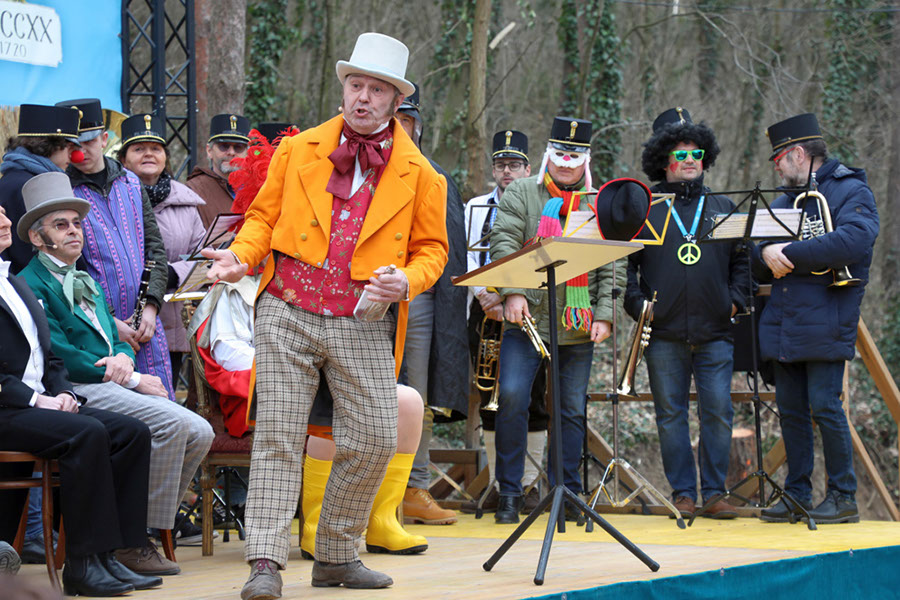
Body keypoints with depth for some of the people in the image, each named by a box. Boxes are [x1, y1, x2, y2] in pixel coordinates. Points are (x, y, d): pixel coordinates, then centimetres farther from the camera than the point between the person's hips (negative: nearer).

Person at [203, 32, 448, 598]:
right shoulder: (298, 150, 8)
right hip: (288, 312, -1)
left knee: (375, 439, -3)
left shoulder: (418, 174, 7)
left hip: (365, 324, 1)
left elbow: (431, 248, 12)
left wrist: (407, 281, -8)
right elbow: (263, 217, 13)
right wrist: (241, 255, -6)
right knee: (278, 436, -6)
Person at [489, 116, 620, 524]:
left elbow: (610, 266, 9)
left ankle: (567, 492, 15)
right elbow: (504, 242, -4)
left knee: (573, 409, 5)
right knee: (512, 397, -12)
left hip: (578, 327, 2)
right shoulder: (521, 193, 6)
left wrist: (604, 316, -1)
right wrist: (512, 292, -18)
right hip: (527, 320, -2)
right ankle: (509, 492, -2)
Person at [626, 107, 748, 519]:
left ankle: (714, 493, 3)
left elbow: (743, 261, 17)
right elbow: (623, 262, 5)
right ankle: (683, 494, 8)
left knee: (718, 412, -3)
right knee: (671, 415, 1)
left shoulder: (722, 208, 15)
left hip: (715, 331, 1)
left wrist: (735, 299, 4)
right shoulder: (643, 210, 7)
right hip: (664, 331, -1)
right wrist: (638, 304, -5)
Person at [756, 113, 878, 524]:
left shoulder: (851, 193, -2)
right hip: (783, 324, 7)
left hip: (825, 322, -7)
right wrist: (767, 254, -8)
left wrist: (791, 253, -17)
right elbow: (757, 262, 18)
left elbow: (853, 240, -21)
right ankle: (797, 494, 15)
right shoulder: (783, 201, 21)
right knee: (790, 410, 8)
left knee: (824, 405, -9)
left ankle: (843, 496, 0)